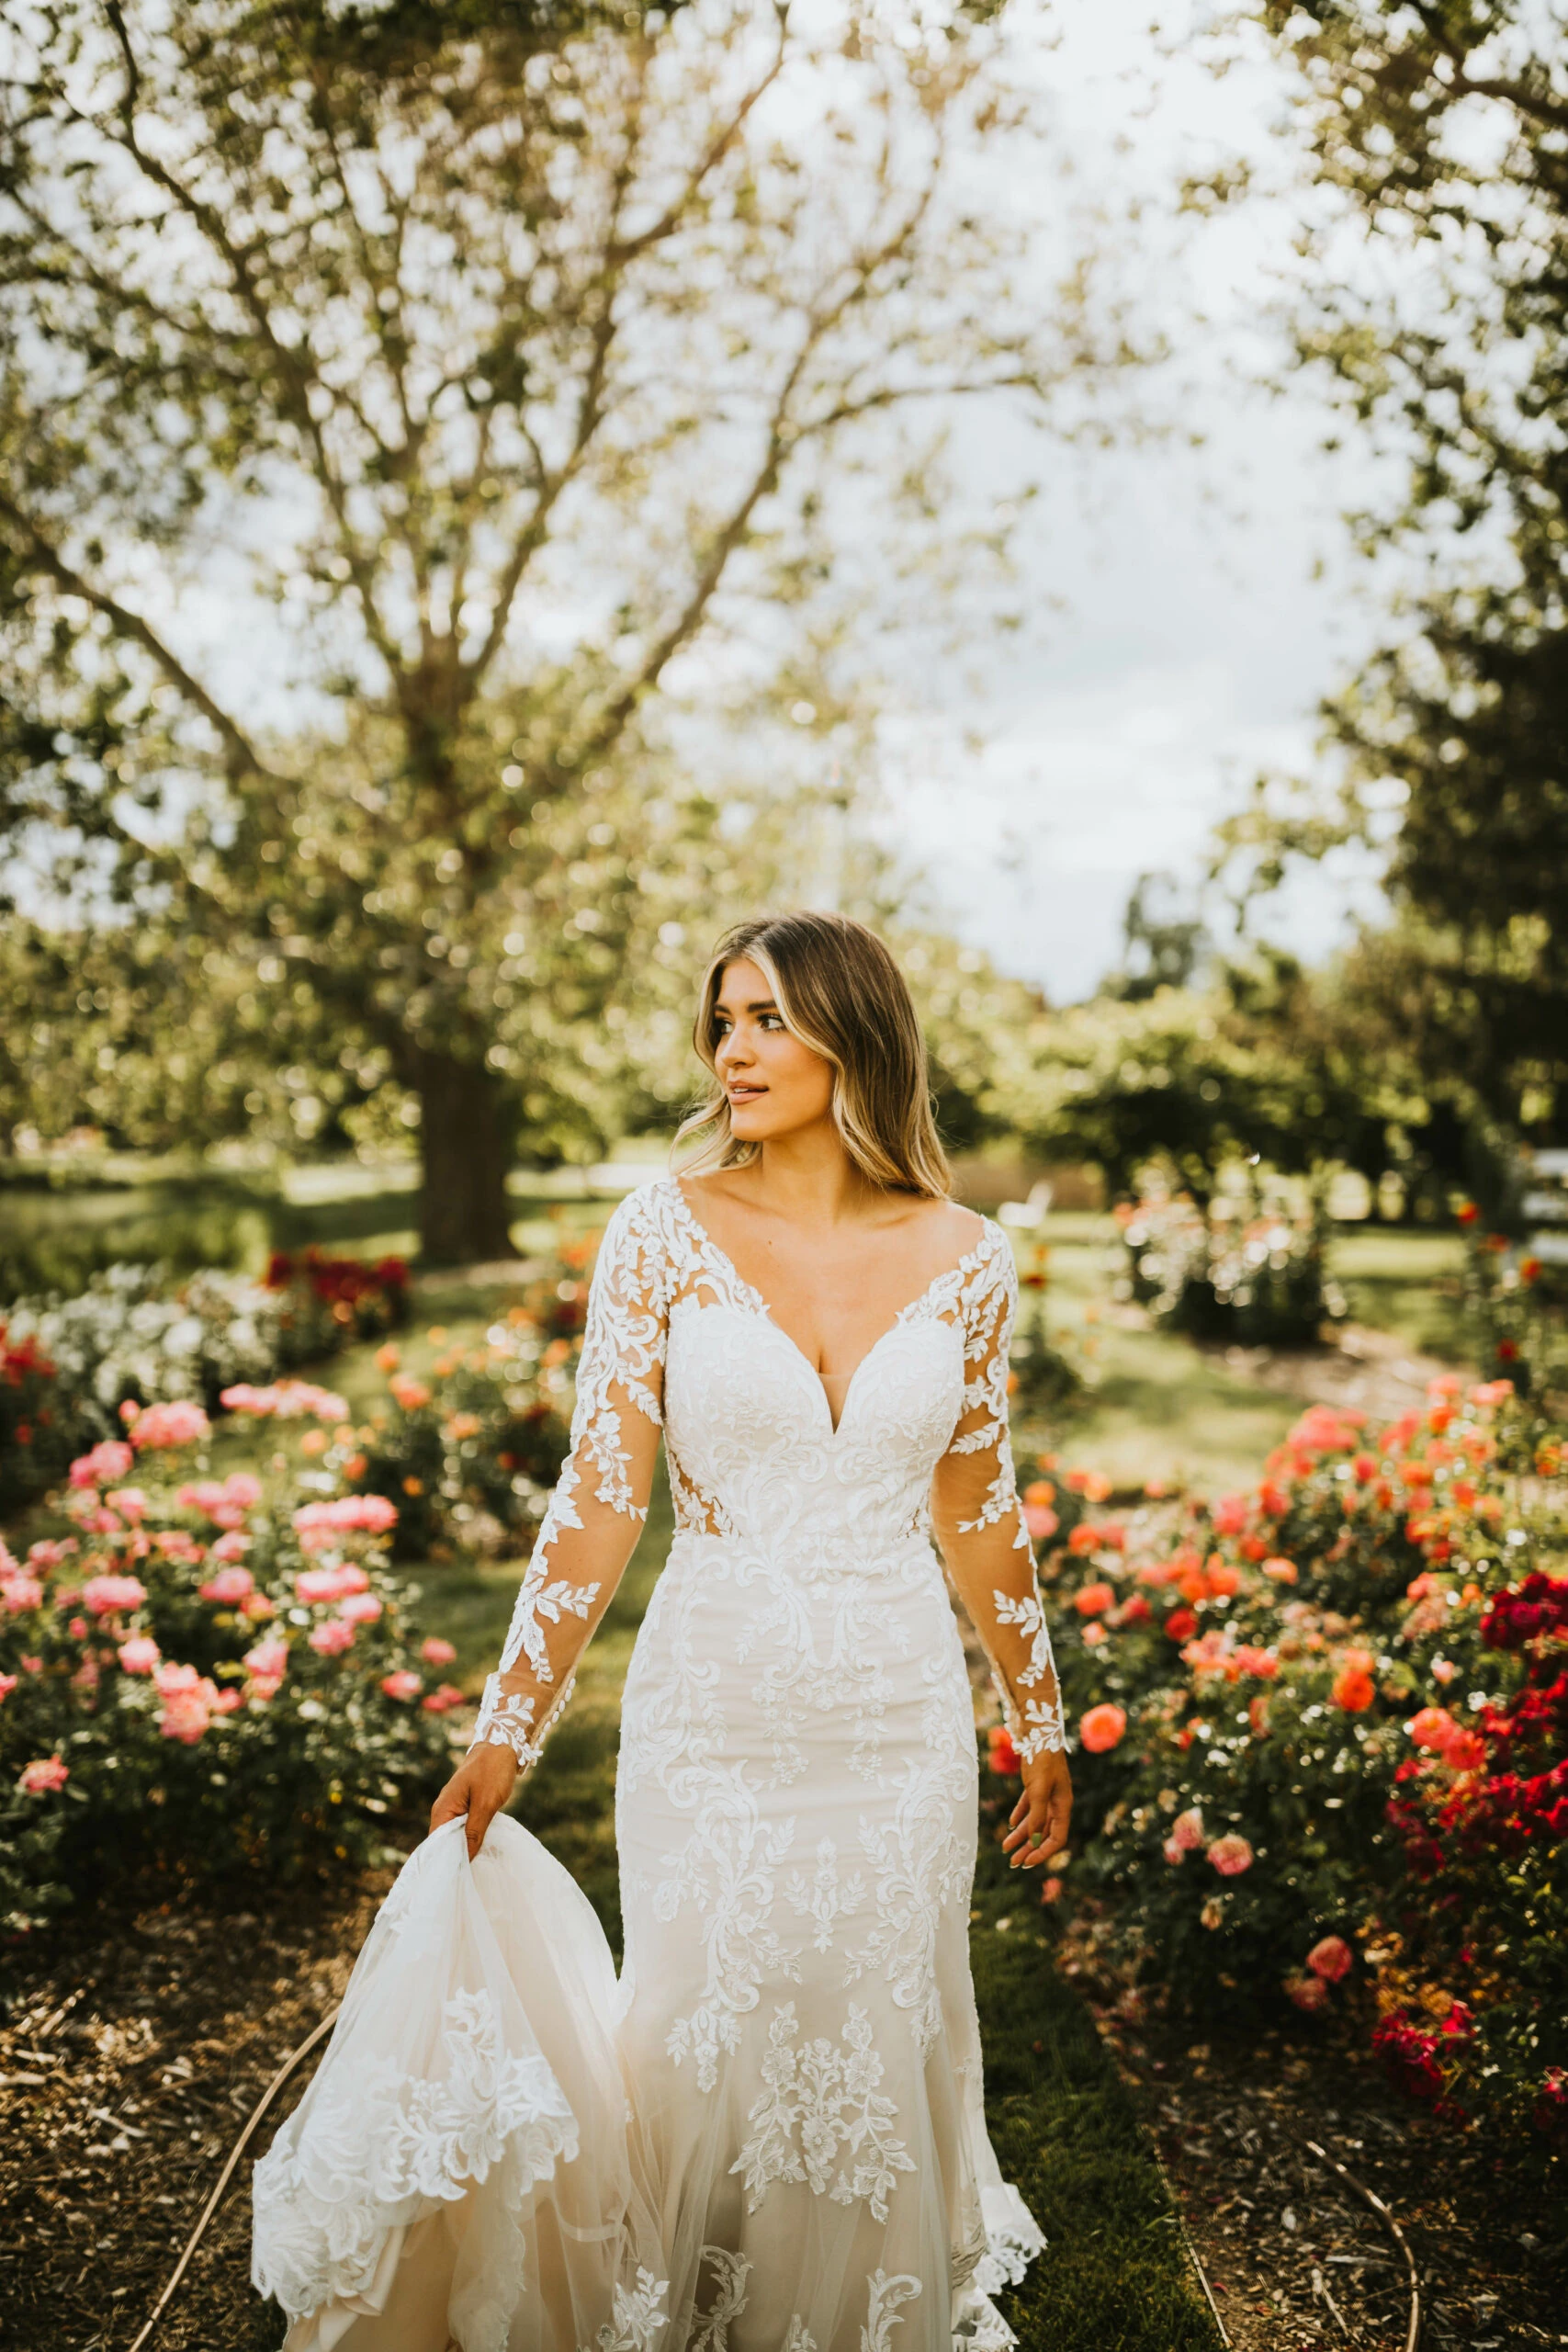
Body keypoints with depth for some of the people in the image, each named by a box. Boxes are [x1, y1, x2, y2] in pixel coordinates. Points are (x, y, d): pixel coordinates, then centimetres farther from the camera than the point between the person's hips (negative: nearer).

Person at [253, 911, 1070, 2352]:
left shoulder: (963, 1259, -4)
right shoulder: (665, 1233, -9)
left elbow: (979, 1510, 7)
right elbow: (602, 1498, -6)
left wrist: (1041, 1721, 13)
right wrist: (508, 1733, -6)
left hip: (899, 1713, 1)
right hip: (713, 1706, -1)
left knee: (883, 2040, 13)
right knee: (705, 2037, 9)